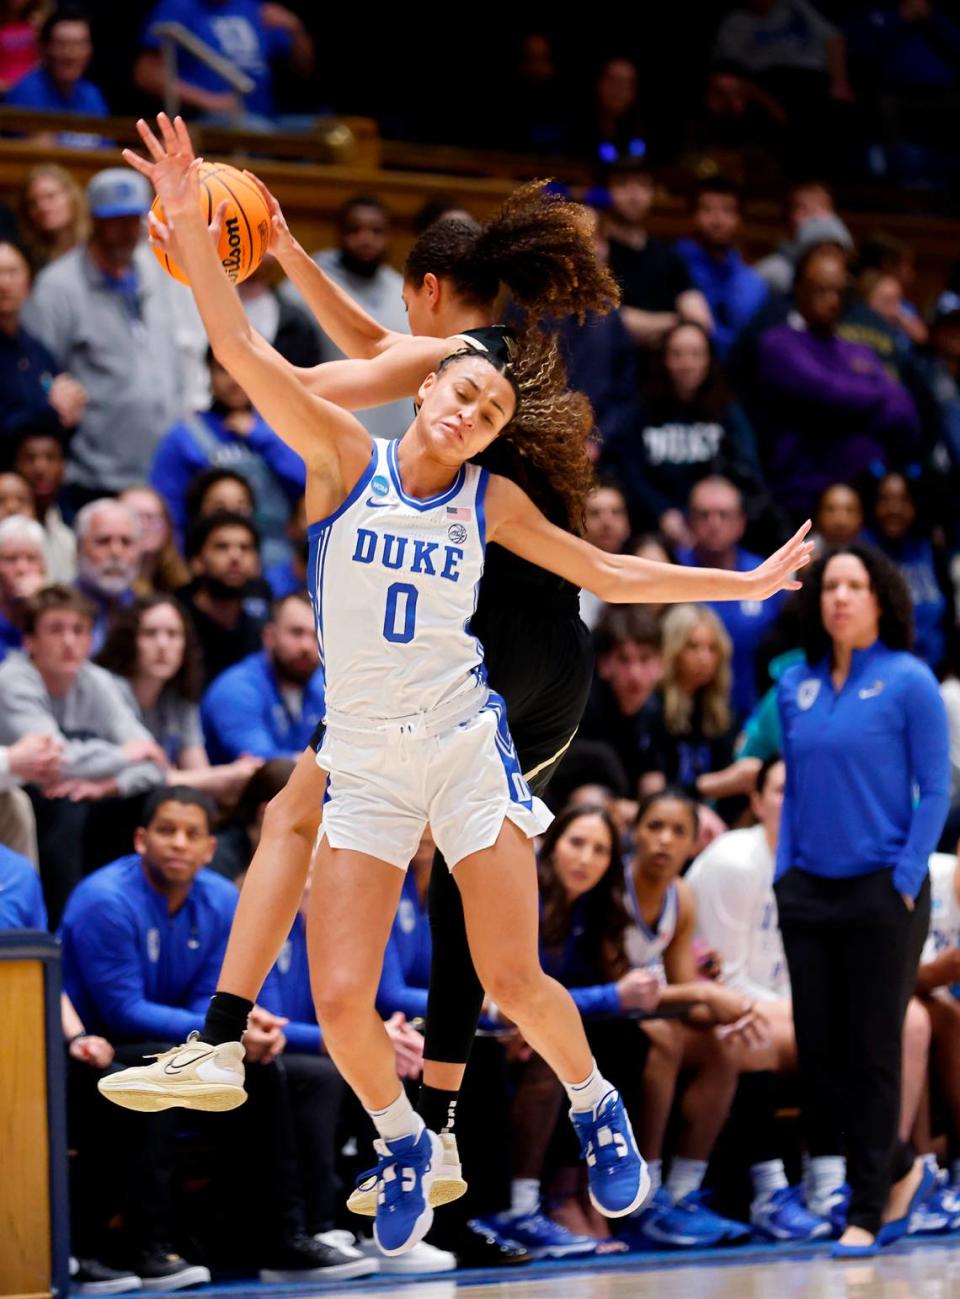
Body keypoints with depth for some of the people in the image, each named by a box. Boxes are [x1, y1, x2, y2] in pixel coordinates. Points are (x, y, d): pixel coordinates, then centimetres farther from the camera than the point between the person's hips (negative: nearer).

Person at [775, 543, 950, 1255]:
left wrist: (905, 883, -12)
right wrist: (785, 871, 7)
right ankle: (902, 1170, 25)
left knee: (872, 1054, -1)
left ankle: (867, 1213, 9)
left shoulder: (909, 681, -6)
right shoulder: (797, 687, 8)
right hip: (809, 894, 5)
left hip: (883, 892, -5)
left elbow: (935, 790, -6)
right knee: (817, 1048, 5)